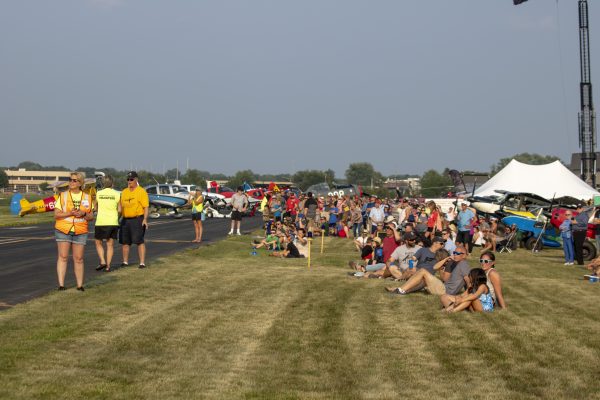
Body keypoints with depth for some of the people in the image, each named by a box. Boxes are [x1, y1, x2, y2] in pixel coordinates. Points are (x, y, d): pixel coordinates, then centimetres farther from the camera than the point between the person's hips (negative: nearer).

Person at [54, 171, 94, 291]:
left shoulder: (87, 197, 8)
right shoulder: (62, 196, 3)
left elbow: (91, 216, 9)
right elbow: (56, 214, -3)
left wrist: (83, 214, -12)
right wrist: (70, 213, -18)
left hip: (80, 232, 1)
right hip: (63, 230, -1)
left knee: (78, 259, 4)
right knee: (63, 257, -4)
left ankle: (80, 285, 10)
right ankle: (61, 284, -3)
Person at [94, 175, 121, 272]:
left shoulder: (98, 194, -1)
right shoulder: (117, 194, -2)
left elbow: (95, 208, 8)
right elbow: (119, 210, 0)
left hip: (101, 222, -1)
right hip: (113, 222, 1)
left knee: (98, 243, 14)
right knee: (110, 244, 8)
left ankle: (102, 261, -2)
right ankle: (108, 266, 5)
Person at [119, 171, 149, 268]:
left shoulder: (141, 191, -4)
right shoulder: (124, 192, 14)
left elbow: (146, 207, -8)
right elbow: (121, 206, 18)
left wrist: (145, 219, -17)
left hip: (138, 219, -6)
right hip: (125, 220, 6)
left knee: (139, 241, -8)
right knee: (125, 241, 10)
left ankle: (142, 262, -6)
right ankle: (125, 261, 22)